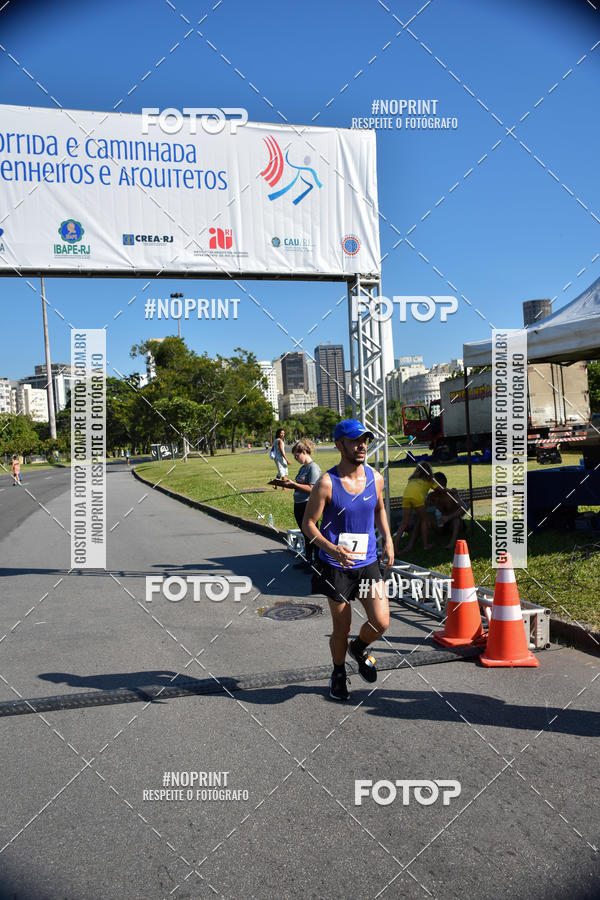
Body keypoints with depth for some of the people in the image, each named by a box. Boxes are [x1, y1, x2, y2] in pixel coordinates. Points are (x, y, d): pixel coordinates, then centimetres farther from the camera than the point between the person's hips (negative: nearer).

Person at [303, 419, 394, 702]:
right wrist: (332, 548, -25)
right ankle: (338, 674, 35)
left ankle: (359, 649, 29)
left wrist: (387, 539, 7)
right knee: (341, 628, 8)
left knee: (381, 622, -5)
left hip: (368, 563, 4)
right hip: (336, 566, -4)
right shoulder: (327, 483, -14)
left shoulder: (375, 478, 1)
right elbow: (308, 523, -10)